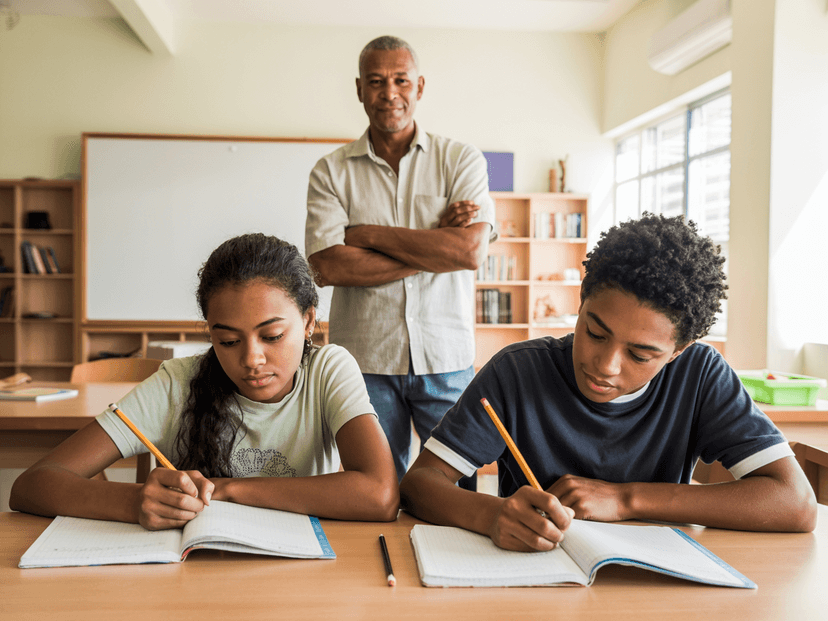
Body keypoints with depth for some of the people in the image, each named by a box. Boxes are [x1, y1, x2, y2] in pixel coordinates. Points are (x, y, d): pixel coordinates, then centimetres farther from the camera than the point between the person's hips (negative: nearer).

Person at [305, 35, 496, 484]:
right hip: (365, 361, 0)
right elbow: (329, 266, -10)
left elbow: (472, 250, -11)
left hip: (446, 358, 0)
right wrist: (434, 245, -12)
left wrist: (369, 233, -9)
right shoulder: (331, 172, 4)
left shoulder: (462, 160, 4)